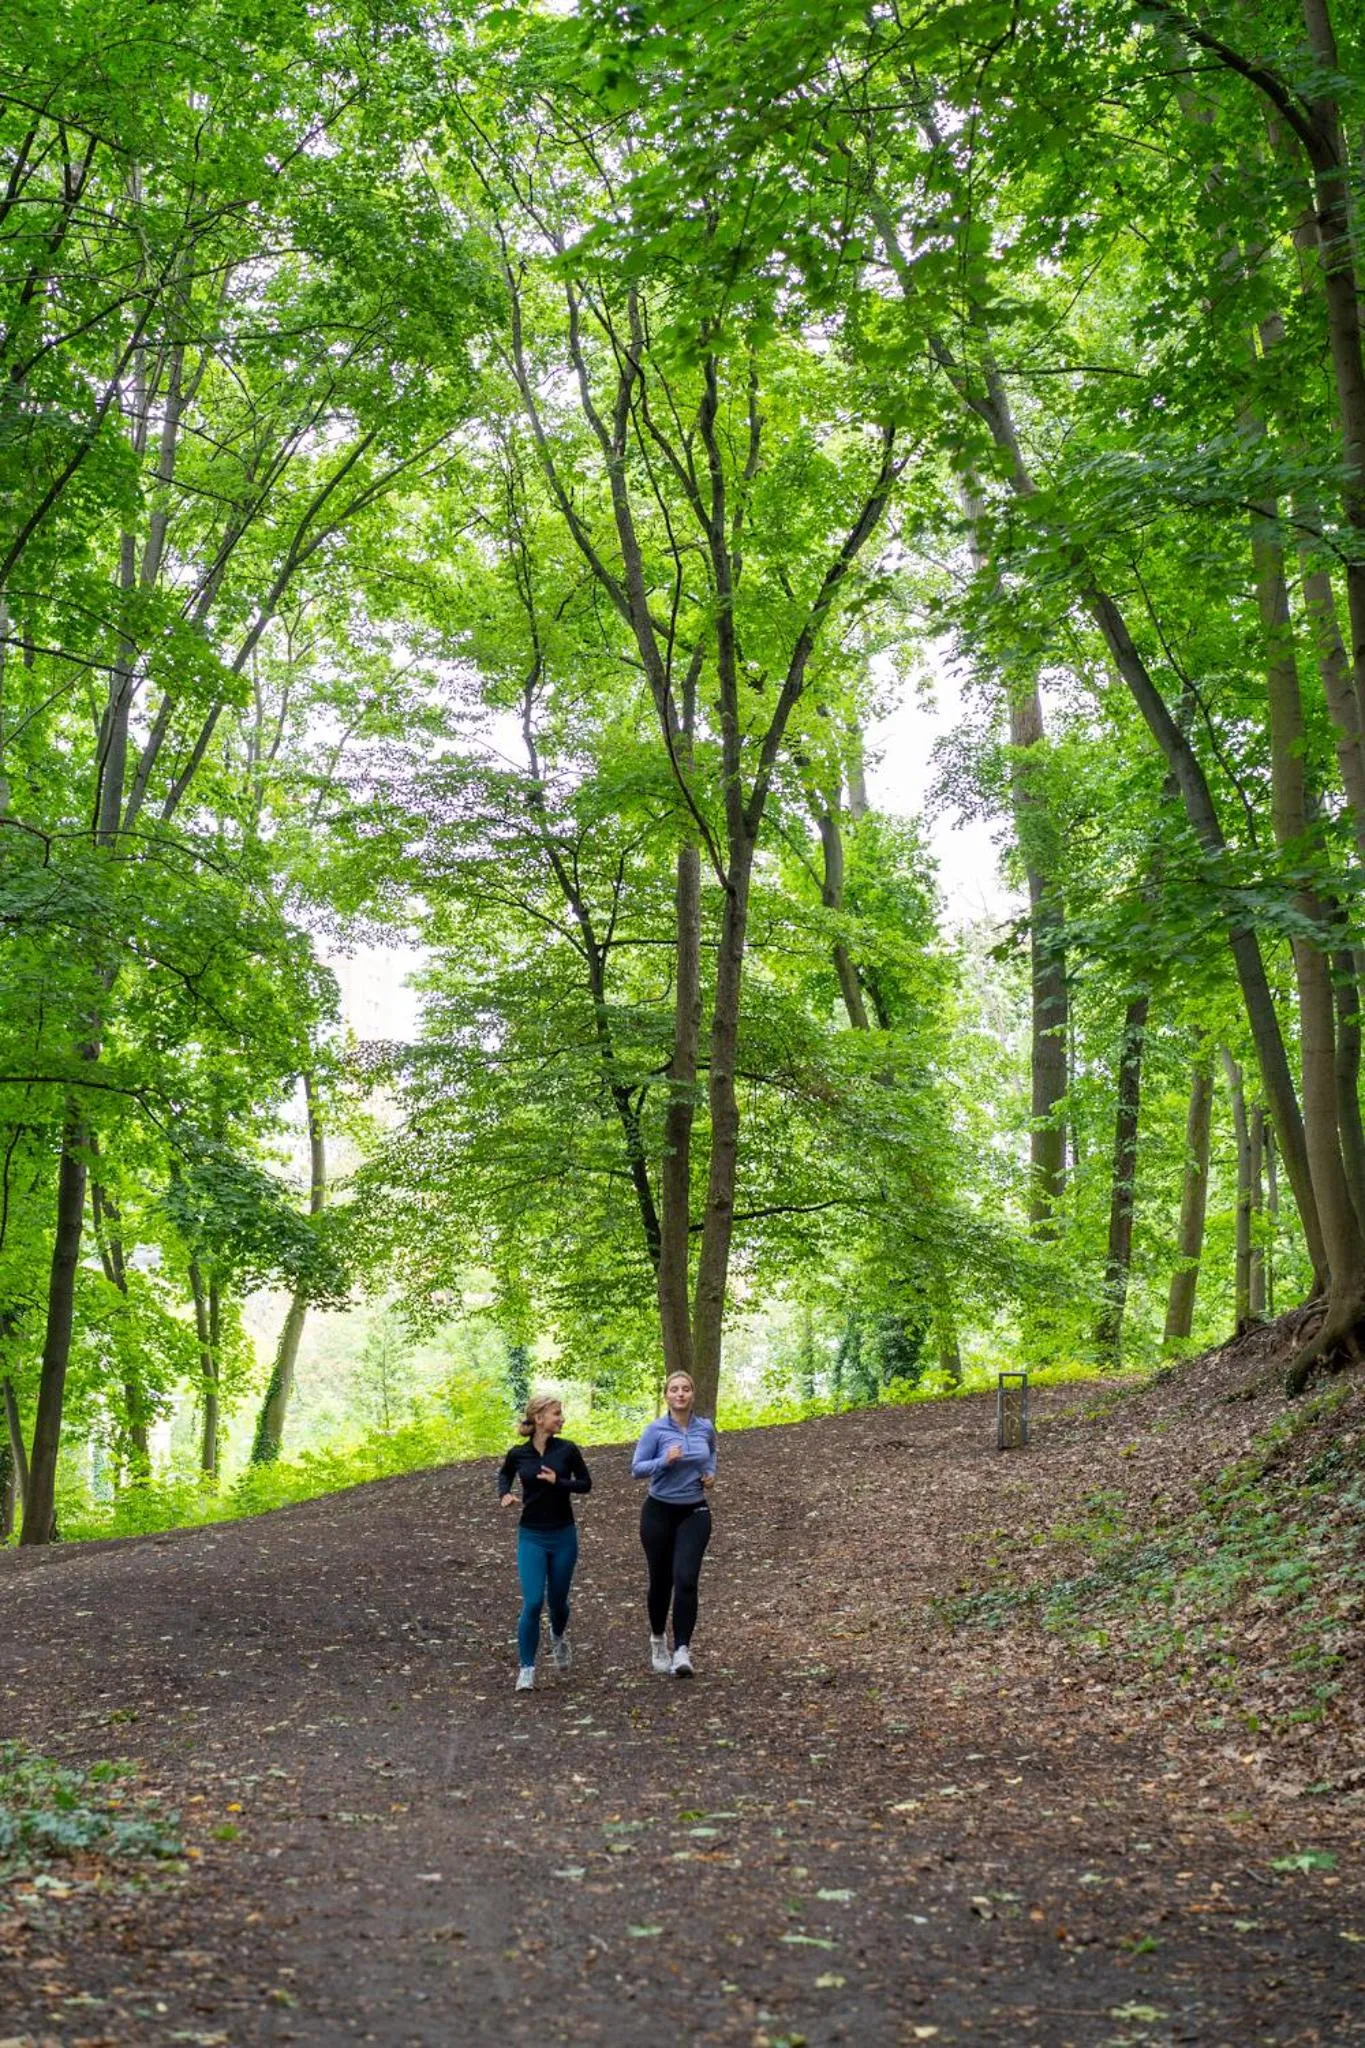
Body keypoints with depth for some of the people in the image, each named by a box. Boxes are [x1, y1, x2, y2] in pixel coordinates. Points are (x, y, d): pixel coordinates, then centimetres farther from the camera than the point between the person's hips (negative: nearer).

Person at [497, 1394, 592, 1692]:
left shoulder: (567, 1450, -6)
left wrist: (558, 1481, -16)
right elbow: (504, 1474, 16)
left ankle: (558, 1637, 47)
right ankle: (526, 1668, 1)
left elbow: (586, 1483, 1)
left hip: (563, 1535, 1)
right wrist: (505, 1494, -4)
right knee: (532, 1602, -12)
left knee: (557, 1600, 13)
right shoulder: (518, 1454, -4)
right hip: (531, 1536, -1)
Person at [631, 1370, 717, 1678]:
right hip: (660, 1511, -1)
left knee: (685, 1579, -15)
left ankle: (682, 1651, -14)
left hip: (694, 1512, 1)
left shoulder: (706, 1428, 1)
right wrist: (665, 1461, -24)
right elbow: (637, 1468, -9)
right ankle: (658, 1639, 35)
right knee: (661, 1581, 10)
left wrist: (711, 1473, 4)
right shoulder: (656, 1430, -9)